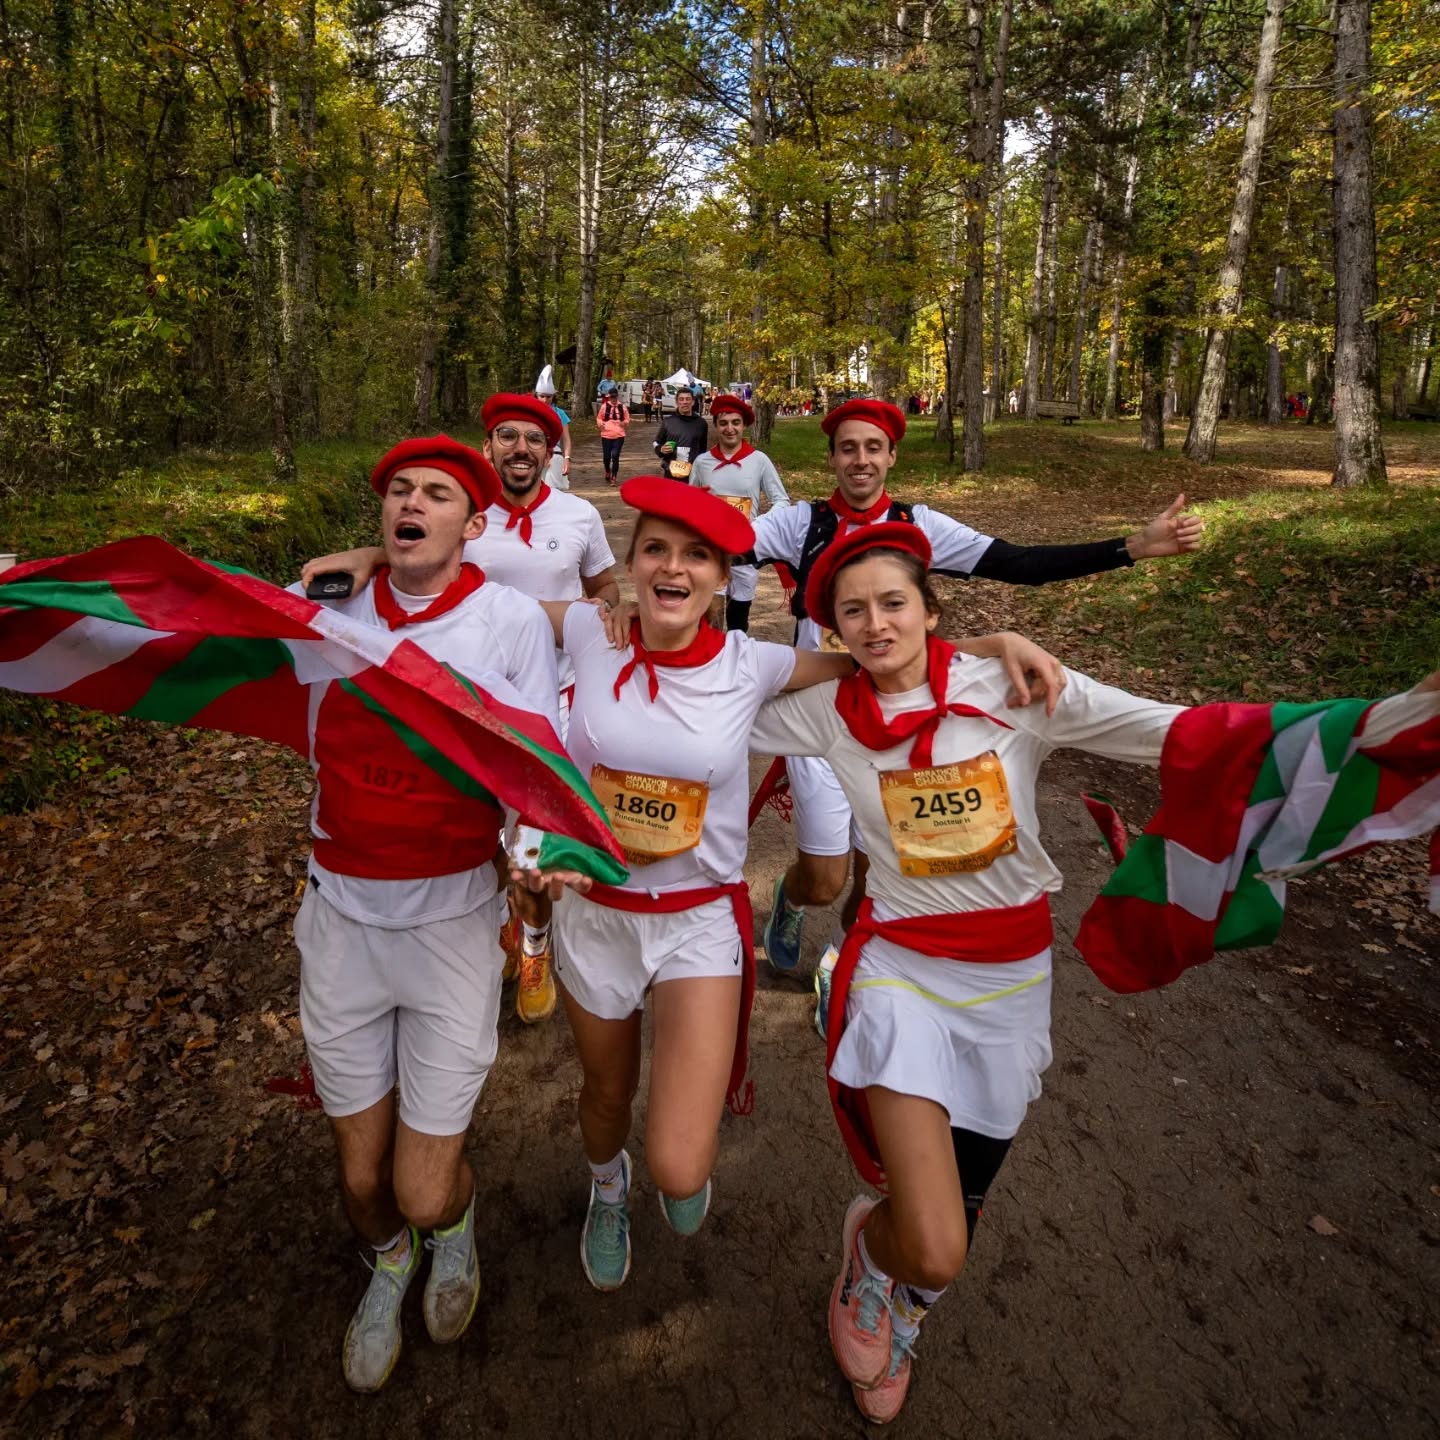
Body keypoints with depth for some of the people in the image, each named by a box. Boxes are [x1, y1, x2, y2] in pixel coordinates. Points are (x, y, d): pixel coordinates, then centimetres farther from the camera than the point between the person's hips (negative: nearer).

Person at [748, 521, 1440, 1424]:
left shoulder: (1014, 689, -12)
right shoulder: (827, 713, -8)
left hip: (1012, 975, 1)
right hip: (902, 969, -1)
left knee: (959, 1222, 18)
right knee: (934, 1252, -14)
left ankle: (899, 1311, 55)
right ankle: (872, 1240, 26)